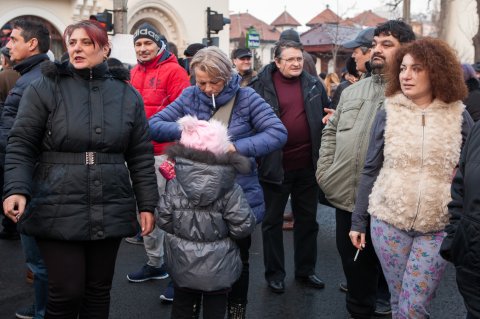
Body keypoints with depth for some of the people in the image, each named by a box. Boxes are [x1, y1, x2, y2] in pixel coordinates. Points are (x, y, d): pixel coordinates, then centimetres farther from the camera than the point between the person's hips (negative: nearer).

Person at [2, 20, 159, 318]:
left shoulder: (127, 94, 7)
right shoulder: (45, 88, -1)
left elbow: (141, 156, 9)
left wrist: (147, 205, 7)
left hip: (110, 212, 3)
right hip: (57, 210, -2)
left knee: (98, 290, 12)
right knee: (66, 292, -1)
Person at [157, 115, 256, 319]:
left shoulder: (174, 186, -10)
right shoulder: (230, 190, -14)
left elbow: (164, 220, -6)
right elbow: (243, 226, -15)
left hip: (182, 266, 2)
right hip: (218, 268, -2)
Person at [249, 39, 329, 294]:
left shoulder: (314, 85, 6)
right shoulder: (261, 86, -7)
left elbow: (327, 115, 16)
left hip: (307, 165, 4)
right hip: (275, 166, -4)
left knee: (307, 219, 15)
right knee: (273, 221, 9)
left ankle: (305, 270, 31)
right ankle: (274, 273, 24)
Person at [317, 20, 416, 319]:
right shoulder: (352, 92, 13)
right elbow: (331, 132, 18)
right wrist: (324, 170, 7)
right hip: (346, 195, 6)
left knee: (386, 265, 11)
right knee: (353, 262, 18)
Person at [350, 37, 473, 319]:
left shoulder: (459, 117, -2)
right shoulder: (387, 114, -1)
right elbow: (371, 171, 4)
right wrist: (358, 221, 5)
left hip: (437, 228, -1)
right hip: (389, 222, 1)